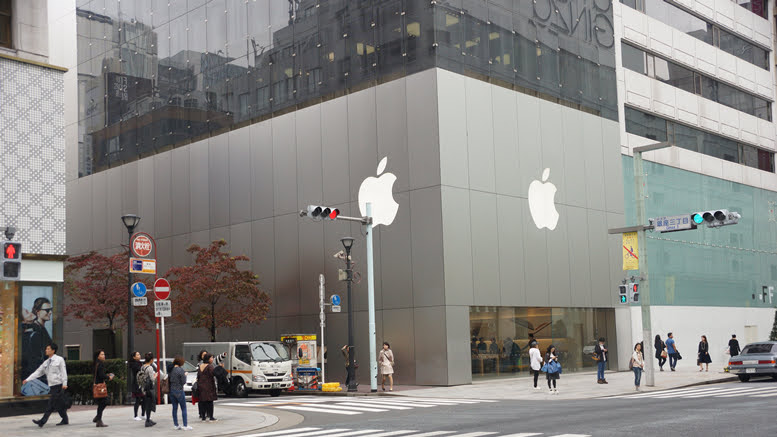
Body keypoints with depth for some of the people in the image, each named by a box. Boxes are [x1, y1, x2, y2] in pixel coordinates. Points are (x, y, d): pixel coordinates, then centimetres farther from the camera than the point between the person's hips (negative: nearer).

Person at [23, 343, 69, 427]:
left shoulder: (59, 359, -4)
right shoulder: (46, 362, 15)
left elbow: (63, 372, -7)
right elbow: (38, 372, 13)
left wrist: (64, 383, -14)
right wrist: (27, 379, 5)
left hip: (58, 385, -7)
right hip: (52, 386, 7)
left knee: (52, 403, -11)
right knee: (59, 404, 10)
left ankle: (43, 421, -15)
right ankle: (65, 420, 19)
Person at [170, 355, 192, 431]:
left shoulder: (171, 369, 2)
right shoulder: (180, 370, -15)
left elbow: (169, 379, 10)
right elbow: (183, 382, -14)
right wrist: (185, 375, 4)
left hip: (171, 390, 6)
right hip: (179, 391, -6)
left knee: (174, 408, 12)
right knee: (183, 408, 2)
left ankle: (175, 425, 15)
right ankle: (185, 425, 0)